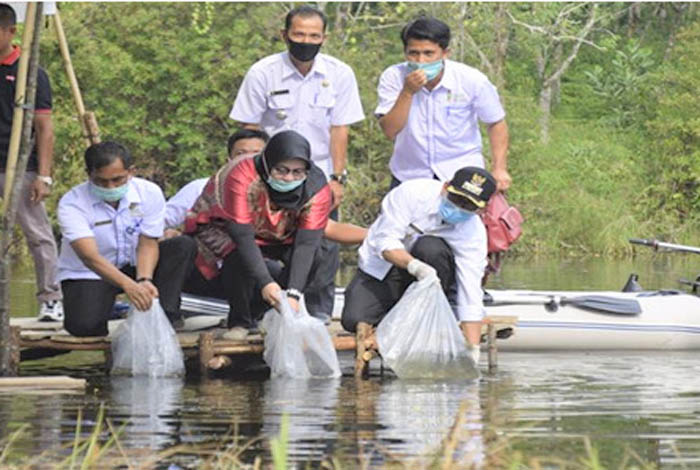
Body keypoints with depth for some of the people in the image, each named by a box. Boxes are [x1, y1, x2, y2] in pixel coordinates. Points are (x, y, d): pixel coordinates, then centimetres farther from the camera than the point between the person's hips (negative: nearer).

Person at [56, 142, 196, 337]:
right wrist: (129, 286, -52)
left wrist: (143, 281, -36)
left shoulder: (149, 193, -14)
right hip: (86, 275, -3)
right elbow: (90, 257, -36)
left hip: (132, 266, 3)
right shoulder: (72, 203, -25)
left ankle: (166, 317, -21)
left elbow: (148, 244, -14)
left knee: (183, 246, -18)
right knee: (84, 325, -32)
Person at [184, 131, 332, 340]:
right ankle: (240, 322, -13)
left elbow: (306, 243, -30)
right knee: (238, 256, -37)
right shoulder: (242, 176, -36)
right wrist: (265, 283, -49)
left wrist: (294, 293, -41)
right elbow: (242, 236, -39)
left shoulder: (316, 186, -24)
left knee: (313, 255, -23)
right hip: (222, 227, -4)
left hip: (276, 236, 4)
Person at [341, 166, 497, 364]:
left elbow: (471, 295, -23)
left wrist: (473, 349, -31)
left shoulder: (475, 232, -20)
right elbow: (385, 241, -28)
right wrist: (415, 266, -47)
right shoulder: (412, 193, -24)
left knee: (430, 247, -33)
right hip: (379, 271, -1)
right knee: (354, 321, -24)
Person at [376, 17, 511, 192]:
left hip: (461, 173, -1)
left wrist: (499, 169, -7)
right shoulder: (393, 77, -12)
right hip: (409, 177, 1)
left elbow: (496, 124, 1)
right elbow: (390, 131, -19)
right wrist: (408, 92, -30)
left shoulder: (472, 80, -13)